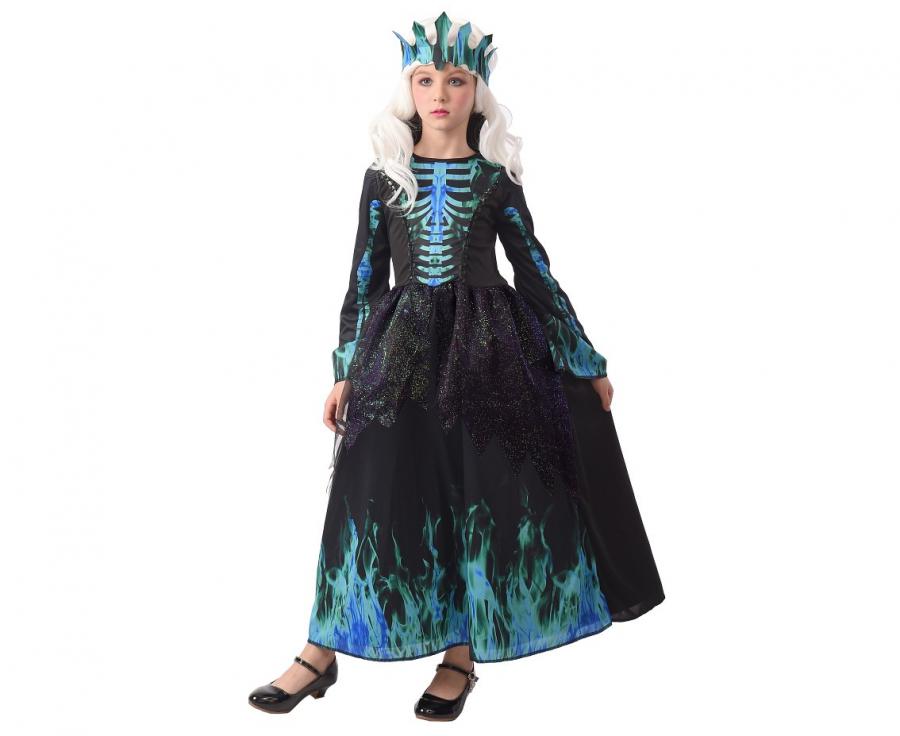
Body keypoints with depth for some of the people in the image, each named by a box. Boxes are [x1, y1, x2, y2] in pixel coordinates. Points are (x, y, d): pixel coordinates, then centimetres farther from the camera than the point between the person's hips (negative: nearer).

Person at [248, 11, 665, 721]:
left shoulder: (496, 180, 3)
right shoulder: (383, 178, 5)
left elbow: (537, 274, 6)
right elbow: (365, 279, 7)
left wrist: (588, 363, 7)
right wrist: (346, 372, 4)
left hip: (486, 346, 0)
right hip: (401, 346, 1)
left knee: (479, 495, 1)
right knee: (376, 492, 0)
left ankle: (461, 653, 16)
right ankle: (324, 649, 11)